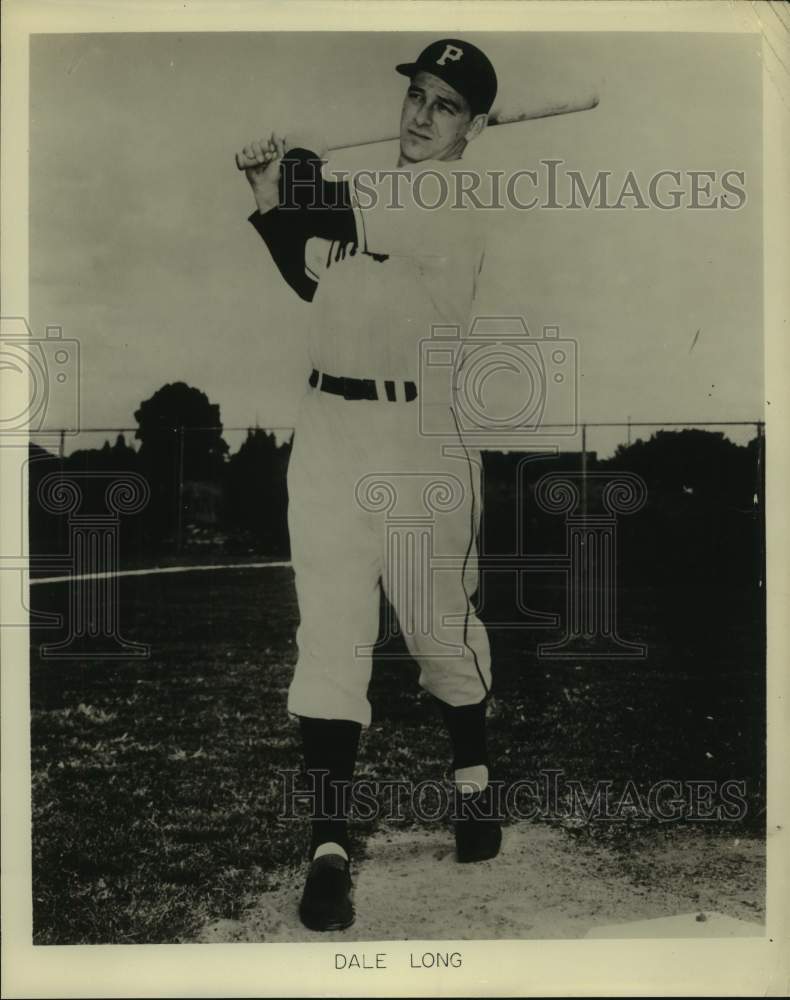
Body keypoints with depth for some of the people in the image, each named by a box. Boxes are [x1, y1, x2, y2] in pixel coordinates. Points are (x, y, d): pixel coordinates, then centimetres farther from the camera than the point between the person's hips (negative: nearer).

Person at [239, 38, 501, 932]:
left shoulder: (456, 204, -9)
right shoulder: (372, 188, 17)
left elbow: (329, 209, -20)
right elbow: (315, 283, 22)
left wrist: (299, 161, 0)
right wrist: (270, 200, 10)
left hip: (421, 434, -5)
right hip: (328, 428, 6)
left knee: (441, 626, 9)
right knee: (329, 634, -1)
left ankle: (473, 783, 35)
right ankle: (329, 844, 5)